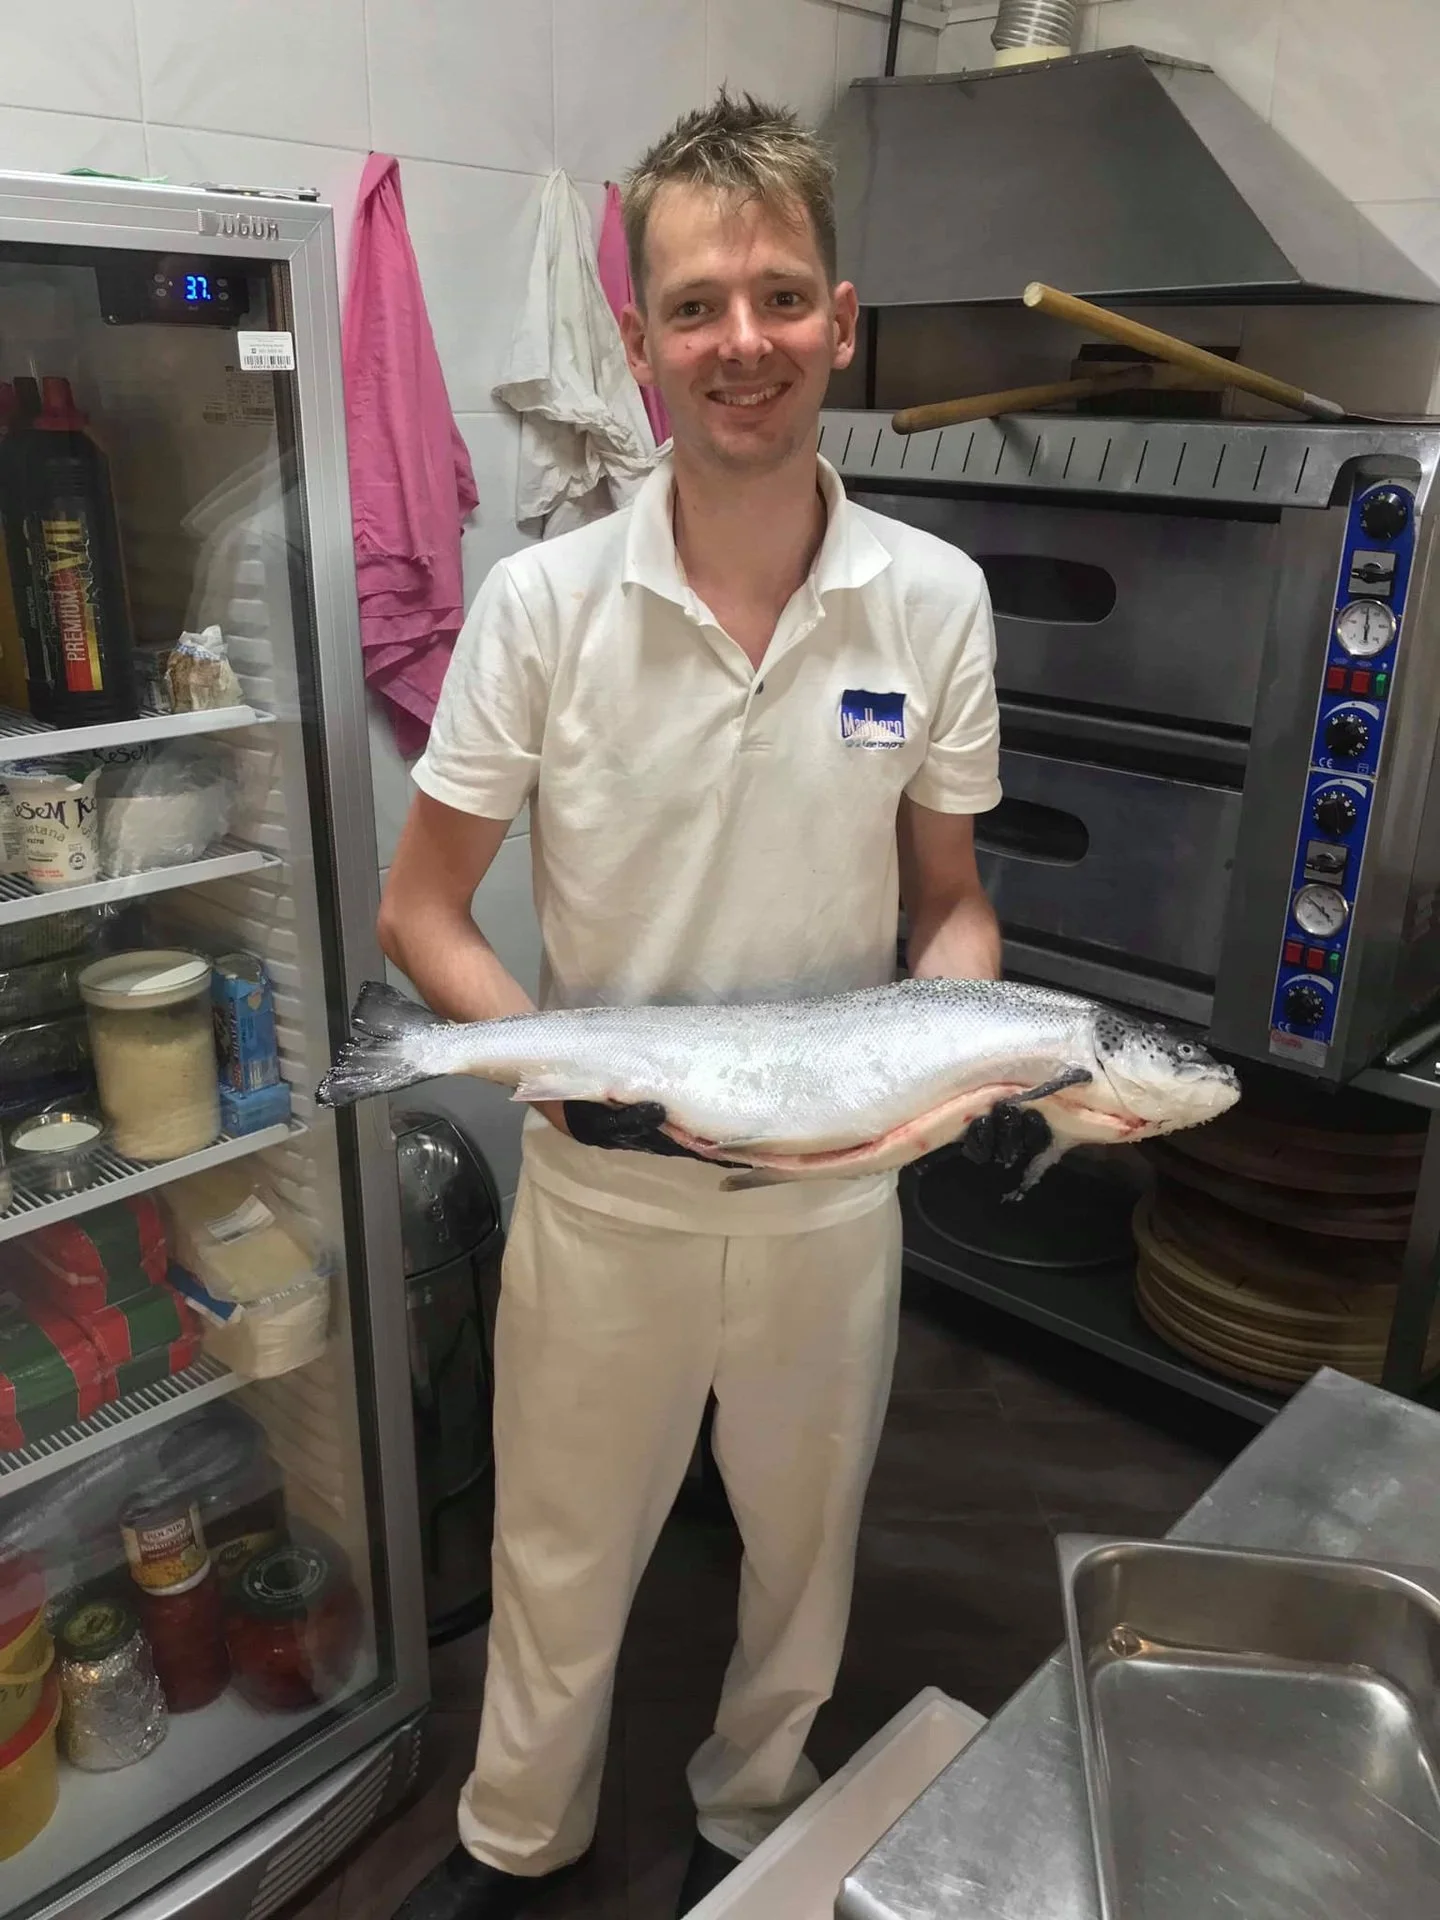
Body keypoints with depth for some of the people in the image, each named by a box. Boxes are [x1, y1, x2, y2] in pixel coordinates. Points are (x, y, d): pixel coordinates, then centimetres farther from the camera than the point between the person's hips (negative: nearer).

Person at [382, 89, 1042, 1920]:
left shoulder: (934, 600, -7)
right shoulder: (544, 601, -12)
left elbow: (950, 904, 3)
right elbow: (420, 909, -6)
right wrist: (562, 1066, -22)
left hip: (834, 1191, 2)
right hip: (604, 1189, -1)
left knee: (804, 1547, 23)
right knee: (561, 1556, 21)